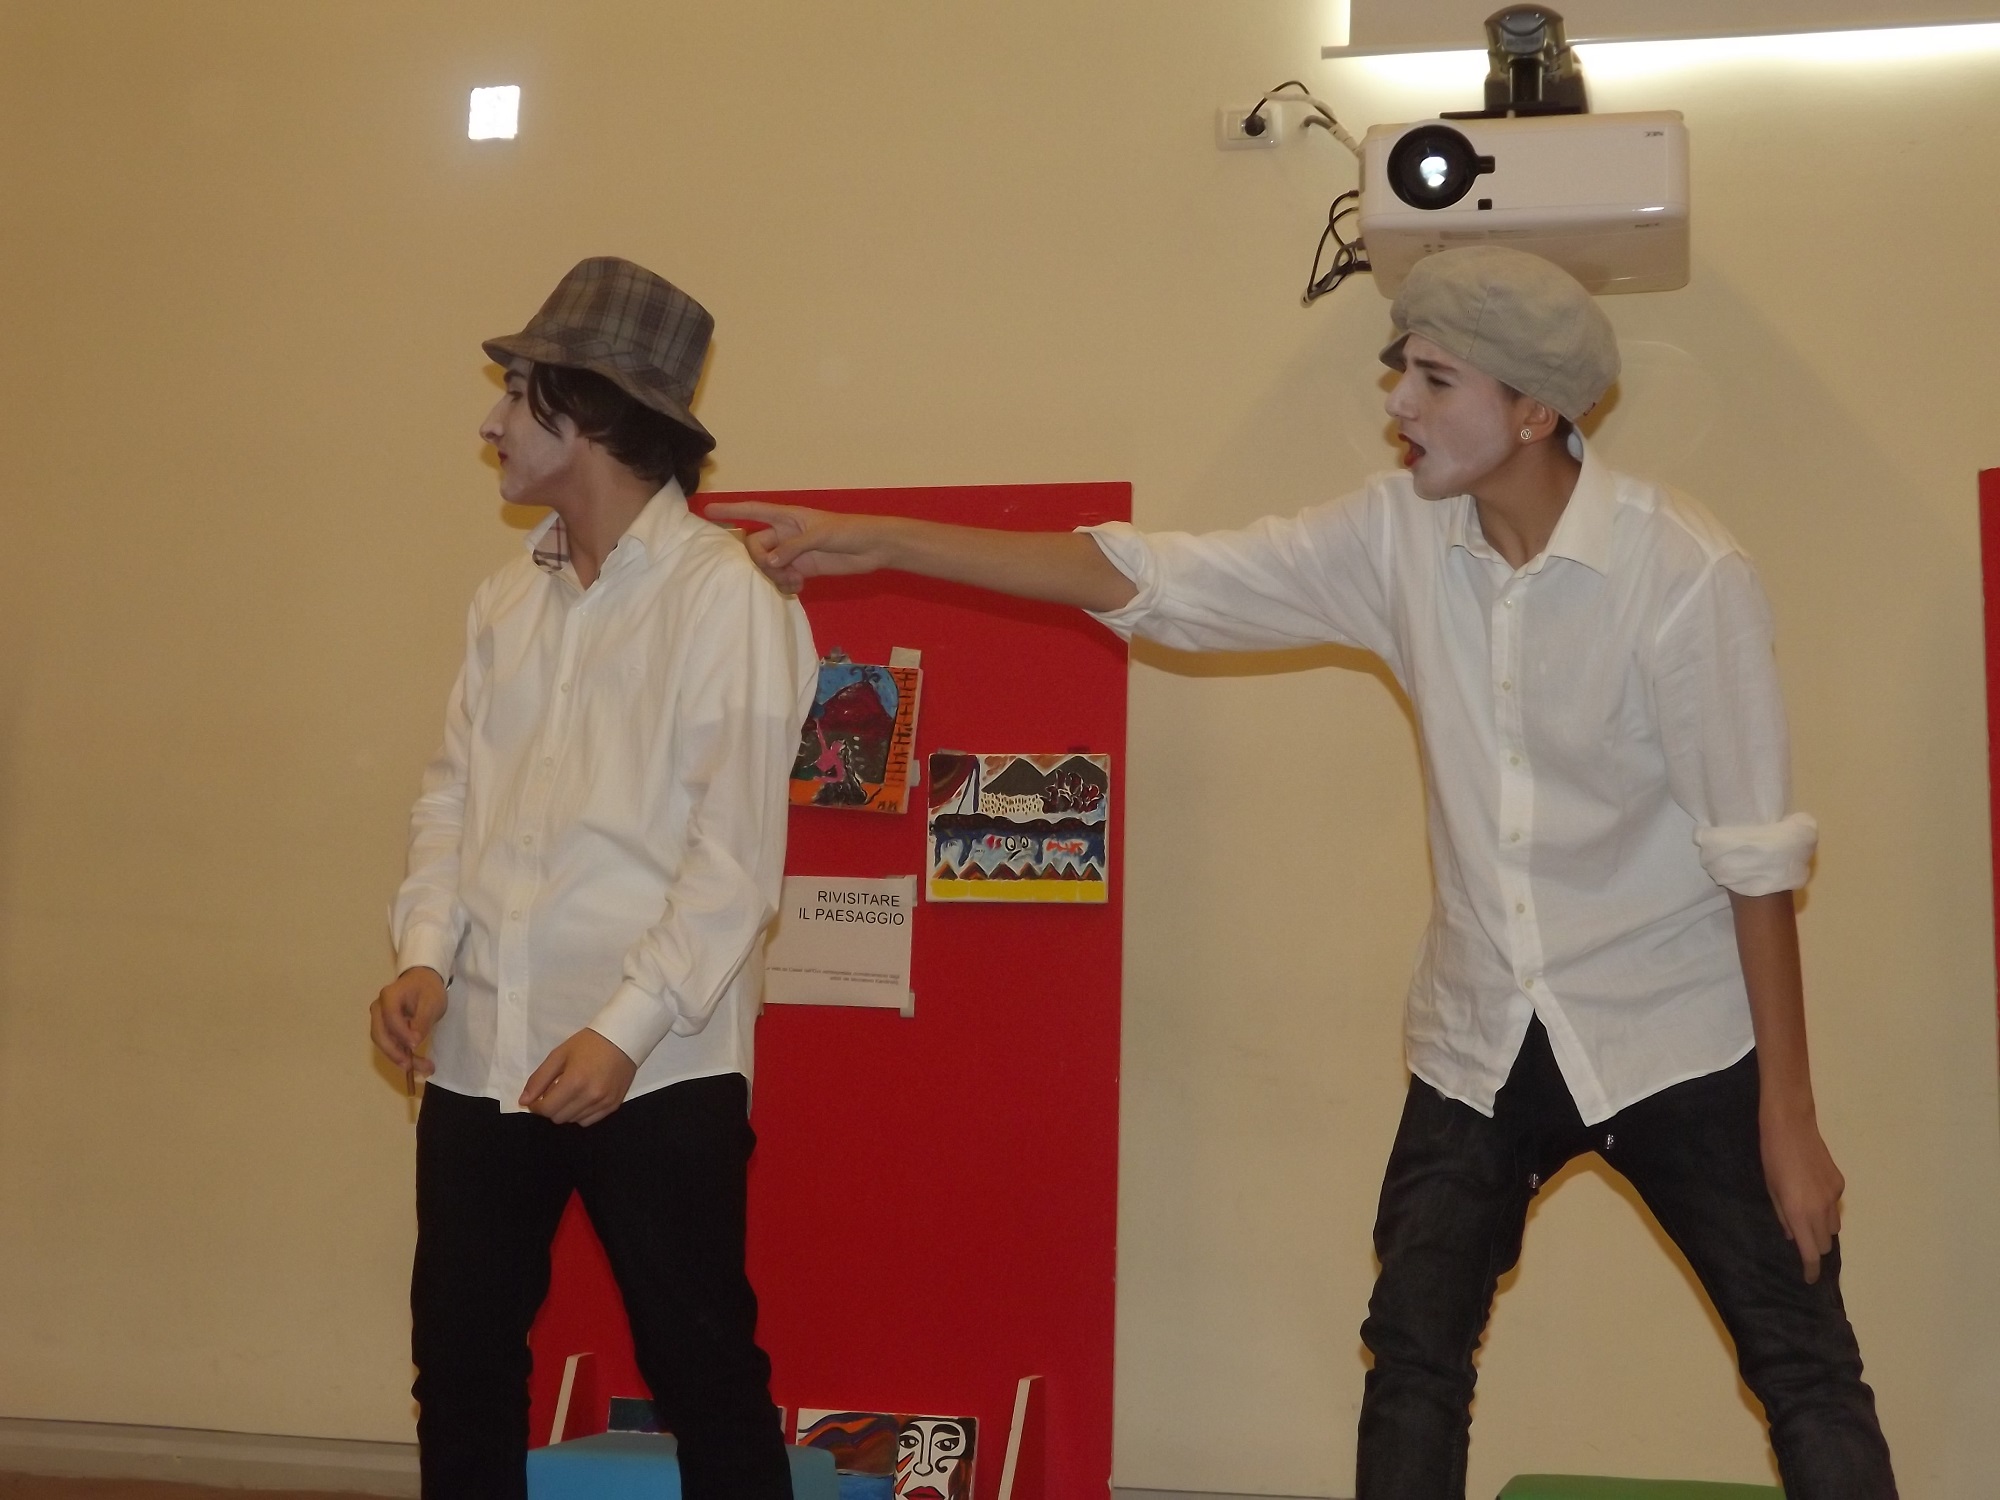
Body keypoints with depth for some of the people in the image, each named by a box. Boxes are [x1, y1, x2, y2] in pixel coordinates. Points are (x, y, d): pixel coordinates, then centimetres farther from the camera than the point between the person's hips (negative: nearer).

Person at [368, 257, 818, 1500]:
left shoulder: (726, 594, -9)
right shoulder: (507, 598, 13)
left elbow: (736, 850, -14)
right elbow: (455, 788, 12)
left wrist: (628, 1028, -19)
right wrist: (427, 955, -4)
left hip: (656, 1067, -6)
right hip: (481, 1055, 7)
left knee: (704, 1372, 5)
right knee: (461, 1360, 15)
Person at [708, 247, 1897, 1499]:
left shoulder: (1683, 570, -18)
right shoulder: (1399, 537, -5)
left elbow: (1756, 855, -14)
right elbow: (1153, 579, -4)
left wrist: (1789, 1117, -12)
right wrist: (883, 543, -8)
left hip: (1675, 1036, -4)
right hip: (1480, 1040, 4)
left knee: (1806, 1373, 3)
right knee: (1412, 1362, 11)